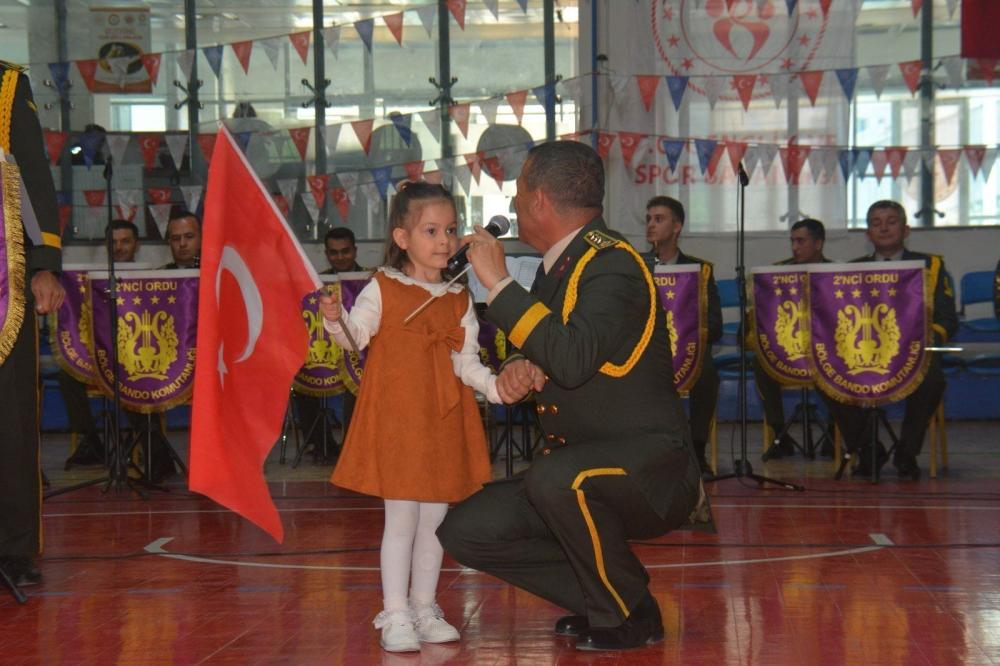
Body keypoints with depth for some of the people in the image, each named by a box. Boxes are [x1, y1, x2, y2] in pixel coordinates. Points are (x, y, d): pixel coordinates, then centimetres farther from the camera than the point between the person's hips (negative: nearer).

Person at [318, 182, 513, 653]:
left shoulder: (459, 299, 9)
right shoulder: (382, 289, -3)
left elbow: (466, 361, 7)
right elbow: (355, 336, -11)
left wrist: (494, 385, -9)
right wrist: (335, 319, -31)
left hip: (444, 422, 5)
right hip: (395, 419, -5)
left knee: (434, 521, 11)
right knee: (401, 520, -3)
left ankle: (424, 610, 24)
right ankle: (395, 617, 5)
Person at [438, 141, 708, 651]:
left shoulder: (613, 265, -18)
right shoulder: (558, 265, 10)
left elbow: (573, 360, -34)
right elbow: (547, 360, 21)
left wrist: (500, 285, -26)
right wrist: (521, 368, -4)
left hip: (648, 464, -9)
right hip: (575, 467, 9)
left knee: (556, 479, -38)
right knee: (466, 531, -2)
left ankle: (629, 615, -13)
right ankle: (598, 598, 8)